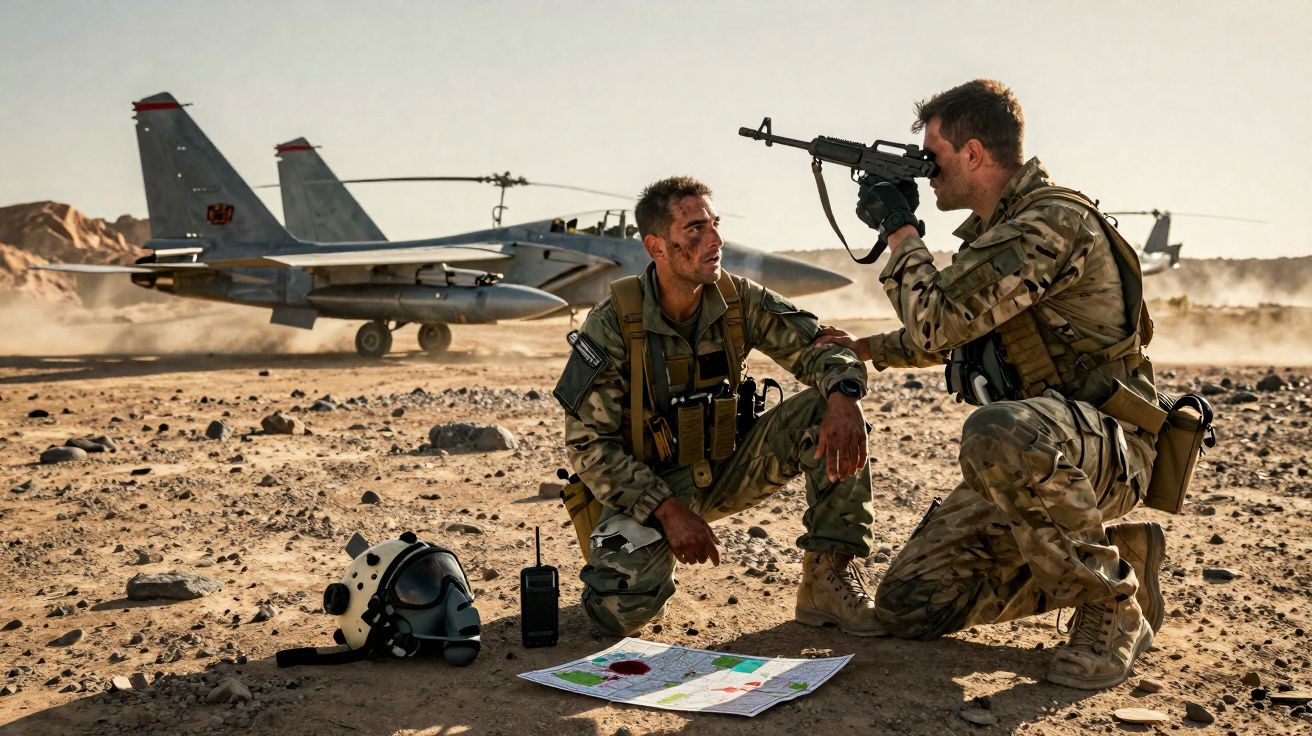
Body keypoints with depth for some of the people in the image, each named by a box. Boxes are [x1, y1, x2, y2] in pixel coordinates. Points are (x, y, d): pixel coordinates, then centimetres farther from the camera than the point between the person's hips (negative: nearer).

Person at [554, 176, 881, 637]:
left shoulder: (739, 301, -8)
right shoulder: (614, 324, -18)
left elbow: (818, 346, -9)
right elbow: (587, 444, -17)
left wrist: (843, 395, -34)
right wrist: (668, 511, -27)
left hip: (727, 471, 4)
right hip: (648, 487, -3)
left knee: (830, 409, -18)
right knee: (621, 608, -29)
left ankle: (828, 580, -11)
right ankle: (653, 559, 11)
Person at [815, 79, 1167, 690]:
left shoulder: (1053, 221, -19)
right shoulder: (993, 230, 12)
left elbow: (935, 322, -24)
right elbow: (952, 334, 29)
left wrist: (900, 229, -9)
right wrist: (863, 350, 21)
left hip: (1105, 447, -9)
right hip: (1029, 458, 9)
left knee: (998, 435, -43)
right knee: (907, 606, 3)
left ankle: (1113, 604, -17)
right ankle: (1118, 556, 12)